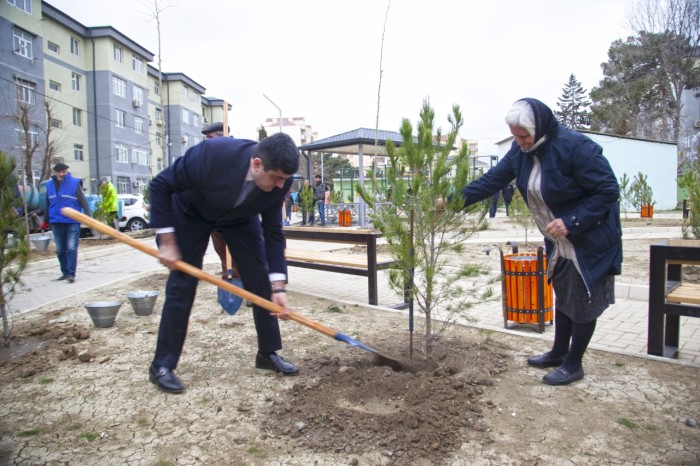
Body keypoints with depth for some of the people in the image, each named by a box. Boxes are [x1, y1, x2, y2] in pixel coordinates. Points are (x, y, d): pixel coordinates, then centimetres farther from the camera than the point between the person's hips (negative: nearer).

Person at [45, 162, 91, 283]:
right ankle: (65, 272, 21)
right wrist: (46, 220, 22)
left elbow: (83, 201, -7)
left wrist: (87, 217, -17)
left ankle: (71, 274, -5)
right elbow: (48, 203, 20)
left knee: (71, 249, -7)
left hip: (72, 222, -5)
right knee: (60, 250, 10)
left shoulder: (74, 183, -4)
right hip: (56, 223, 5)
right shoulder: (50, 185, 10)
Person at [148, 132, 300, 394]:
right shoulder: (211, 155, -41)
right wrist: (167, 242, -25)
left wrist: (277, 287, -25)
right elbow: (161, 185, -25)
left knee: (261, 281, -3)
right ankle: (162, 366, 8)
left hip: (240, 216, 4)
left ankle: (268, 353, 13)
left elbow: (273, 232, -20)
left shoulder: (280, 180, -29)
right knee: (182, 285, -6)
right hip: (191, 211, -3)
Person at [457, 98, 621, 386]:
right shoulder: (520, 151, -4)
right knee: (563, 295, 20)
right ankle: (559, 352, 37)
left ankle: (573, 364, 21)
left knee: (583, 300, 5)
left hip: (590, 239, -7)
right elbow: (492, 180, -3)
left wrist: (571, 221, -29)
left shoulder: (575, 146, -26)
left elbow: (608, 190, -22)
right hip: (559, 242, 7)